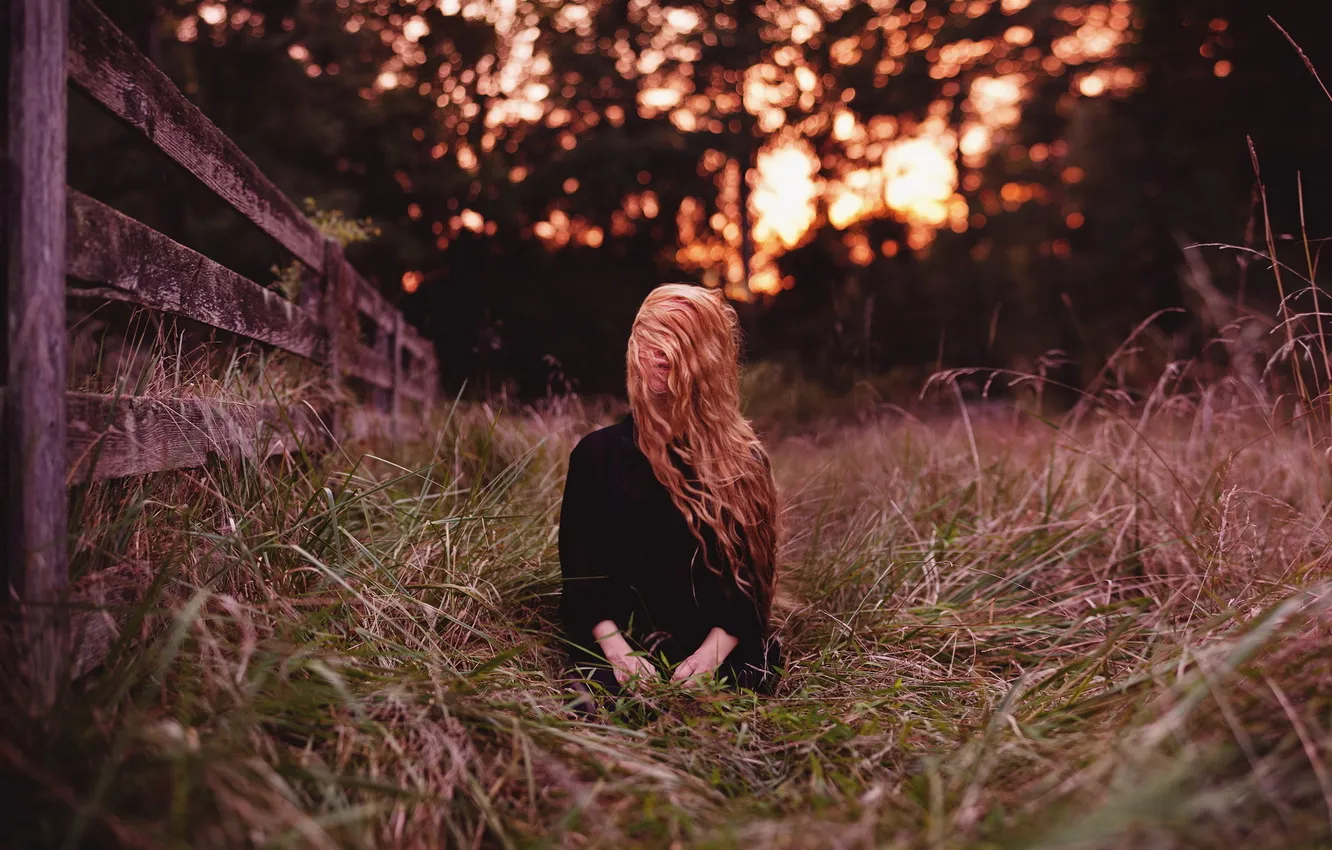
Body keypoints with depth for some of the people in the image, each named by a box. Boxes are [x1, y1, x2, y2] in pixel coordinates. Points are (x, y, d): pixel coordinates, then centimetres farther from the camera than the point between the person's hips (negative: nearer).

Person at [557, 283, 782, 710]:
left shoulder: (743, 460, 9)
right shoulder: (597, 452, 10)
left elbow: (752, 572, 2)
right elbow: (579, 565, 3)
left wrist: (712, 654, -14)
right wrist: (616, 651, -13)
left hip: (721, 660, 1)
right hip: (619, 652, -1)